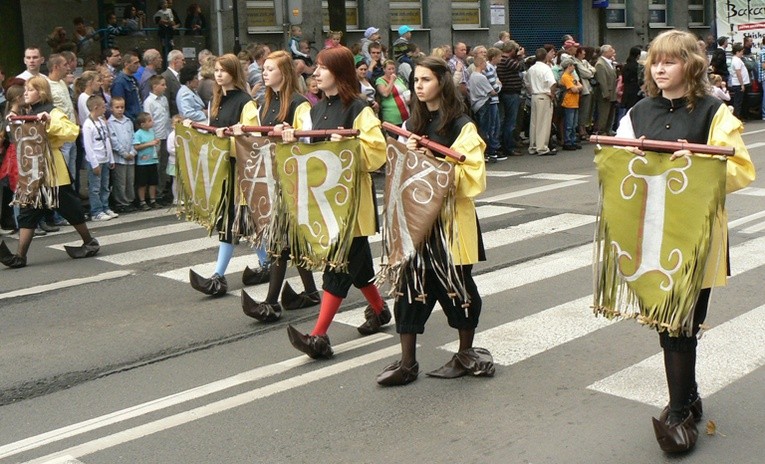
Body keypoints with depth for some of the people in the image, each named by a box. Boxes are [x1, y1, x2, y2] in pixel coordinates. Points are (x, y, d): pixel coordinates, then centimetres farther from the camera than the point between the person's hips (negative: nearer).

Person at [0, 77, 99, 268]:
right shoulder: (29, 114, 14)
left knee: (69, 208, 4)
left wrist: (50, 123, -31)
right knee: (28, 211, 2)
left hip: (52, 170, -7)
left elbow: (72, 132, -25)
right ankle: (20, 255, 0)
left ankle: (90, 243, 20)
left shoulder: (53, 113, -11)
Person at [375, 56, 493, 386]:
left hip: (450, 216, -5)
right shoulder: (413, 124, 12)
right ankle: (407, 362, 10)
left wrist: (433, 159, -22)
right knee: (411, 282, 2)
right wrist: (407, 152, -7)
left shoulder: (461, 126, -6)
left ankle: (466, 355, 26)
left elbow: (472, 174, -13)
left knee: (456, 285, 7)